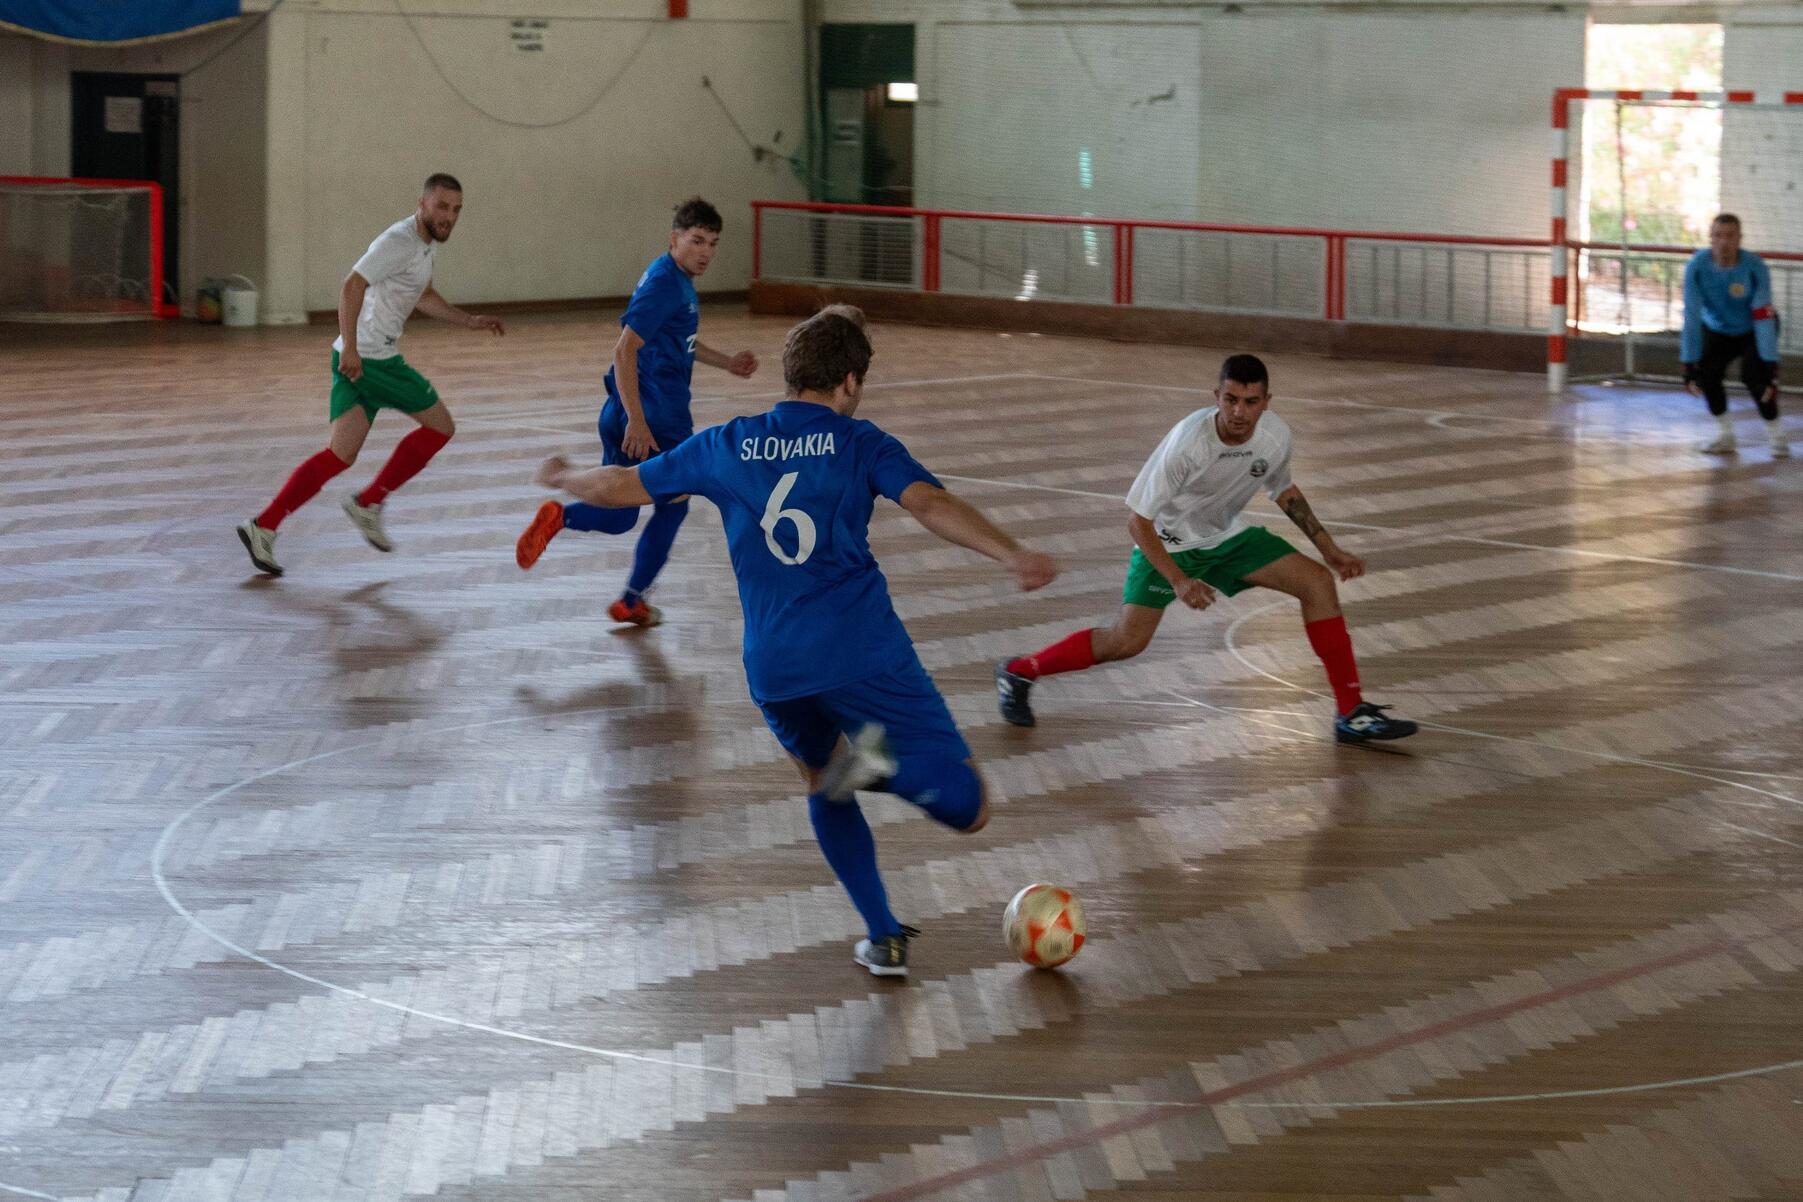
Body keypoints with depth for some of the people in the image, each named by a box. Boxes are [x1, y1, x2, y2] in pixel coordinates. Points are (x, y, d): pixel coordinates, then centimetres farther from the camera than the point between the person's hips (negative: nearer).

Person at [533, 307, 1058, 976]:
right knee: (967, 808, -2)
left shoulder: (726, 446, 13)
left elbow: (622, 487, 22)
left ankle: (883, 938, 22)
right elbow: (931, 504, -15)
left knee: (826, 788, 31)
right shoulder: (859, 444, 4)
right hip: (864, 653, -4)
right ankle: (878, 765, -30)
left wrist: (563, 479, 43)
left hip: (773, 668, 4)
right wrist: (1012, 555, -27)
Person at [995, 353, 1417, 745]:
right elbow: (1138, 520, -25)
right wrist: (1178, 582, -32)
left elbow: (1284, 492, 8)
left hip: (1227, 535, 5)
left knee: (1318, 582, -8)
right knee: (1127, 640, -17)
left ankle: (1351, 712, -1)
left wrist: (1329, 549, 6)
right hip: (1168, 542, -5)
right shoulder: (1188, 442, -33)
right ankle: (1018, 673, 6)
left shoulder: (1275, 436, -16)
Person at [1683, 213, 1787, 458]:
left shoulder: (1755, 267, -30)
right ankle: (1725, 435, 3)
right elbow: (1692, 316, -26)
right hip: (1717, 331, 3)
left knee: (1754, 375, -23)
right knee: (1706, 371, -18)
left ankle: (1776, 435, -2)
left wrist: (1771, 366, -34)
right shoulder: (1697, 266, -26)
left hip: (1753, 331, -3)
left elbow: (1763, 319, -30)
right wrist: (1689, 364, -28)